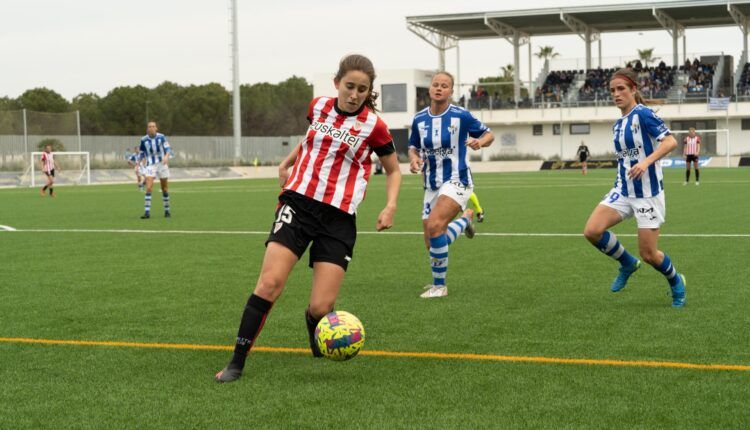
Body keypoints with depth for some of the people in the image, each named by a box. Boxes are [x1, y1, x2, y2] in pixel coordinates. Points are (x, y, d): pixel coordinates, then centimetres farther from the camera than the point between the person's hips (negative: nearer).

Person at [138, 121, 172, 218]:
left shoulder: (161, 137, -2)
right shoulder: (144, 140, -2)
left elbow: (168, 148, -4)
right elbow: (142, 154, 10)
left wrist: (166, 156, -24)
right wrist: (143, 166, 8)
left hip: (162, 163, 1)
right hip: (150, 165, -1)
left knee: (165, 188, 6)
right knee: (148, 188, -15)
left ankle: (167, 210, 22)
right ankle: (147, 212, -16)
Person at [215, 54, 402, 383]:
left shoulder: (373, 126, -2)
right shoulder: (318, 107, 7)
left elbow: (393, 171, 11)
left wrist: (390, 206, -4)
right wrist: (286, 163, 27)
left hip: (338, 219, -2)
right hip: (298, 203, 2)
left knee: (321, 308, -10)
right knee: (270, 283, -18)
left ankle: (319, 350, 27)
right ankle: (236, 362, -9)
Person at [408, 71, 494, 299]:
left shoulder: (461, 116, -8)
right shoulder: (419, 119, 2)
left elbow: (488, 134, 3)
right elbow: (413, 147, 15)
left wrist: (480, 141, -20)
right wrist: (414, 158, -7)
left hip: (457, 181, -5)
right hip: (432, 185, 5)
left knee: (435, 225, -28)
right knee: (432, 244, 5)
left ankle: (439, 286, -14)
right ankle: (465, 219, 36)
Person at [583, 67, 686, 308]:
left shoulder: (642, 114, -13)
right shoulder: (618, 125, 11)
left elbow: (670, 142, -22)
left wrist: (646, 162, -33)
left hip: (648, 193, -7)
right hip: (623, 191, 7)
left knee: (648, 254, -3)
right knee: (592, 231, -14)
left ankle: (676, 282, 29)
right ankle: (628, 264, 12)